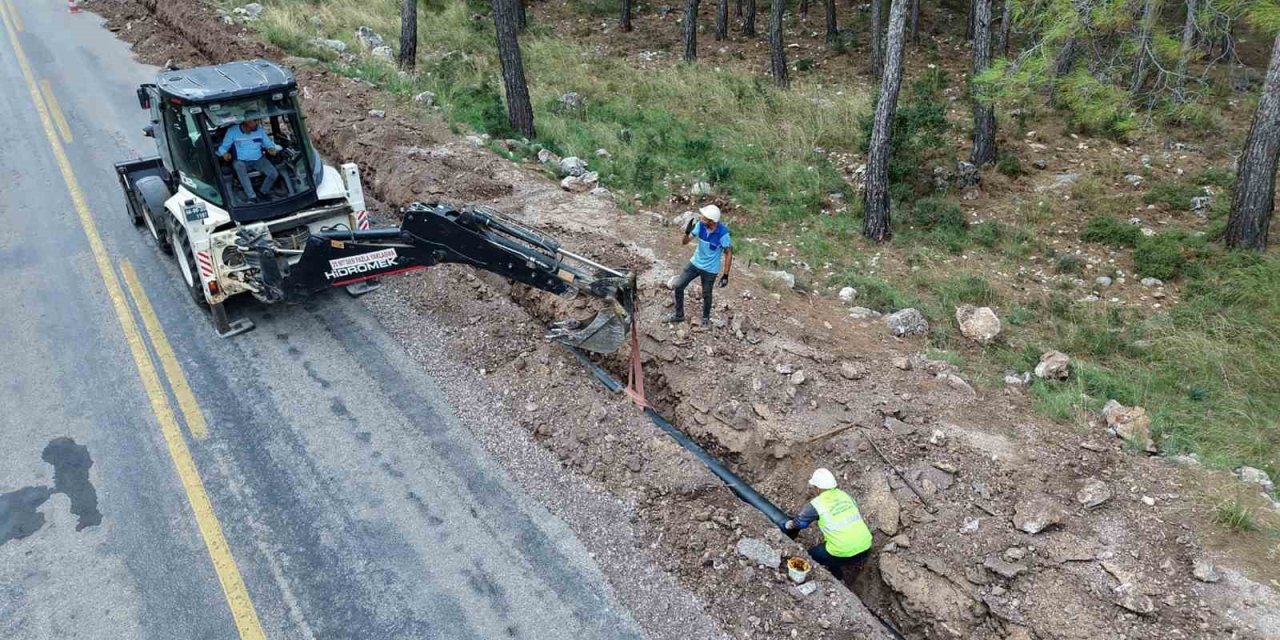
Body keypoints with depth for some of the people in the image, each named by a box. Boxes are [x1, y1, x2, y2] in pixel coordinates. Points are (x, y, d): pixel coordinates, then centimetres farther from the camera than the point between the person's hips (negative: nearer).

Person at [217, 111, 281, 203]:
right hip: (241, 160, -2)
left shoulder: (260, 130, -3)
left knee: (274, 174, -22)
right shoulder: (232, 131, -10)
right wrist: (225, 153, -26)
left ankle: (263, 193, 6)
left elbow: (268, 144, 6)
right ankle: (252, 197, -38)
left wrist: (272, 149, -19)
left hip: (258, 159, 2)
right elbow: (223, 147, -2)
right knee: (238, 166, -39)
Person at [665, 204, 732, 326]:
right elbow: (684, 242, -12)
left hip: (710, 269, -4)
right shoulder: (700, 225, -17)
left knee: (706, 295, 14)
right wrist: (687, 232, -34)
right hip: (695, 263, 4)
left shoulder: (722, 233, -29)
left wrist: (725, 275, -16)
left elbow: (728, 254, -17)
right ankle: (679, 315, 27)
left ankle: (706, 318, 43)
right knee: (678, 286, 6)